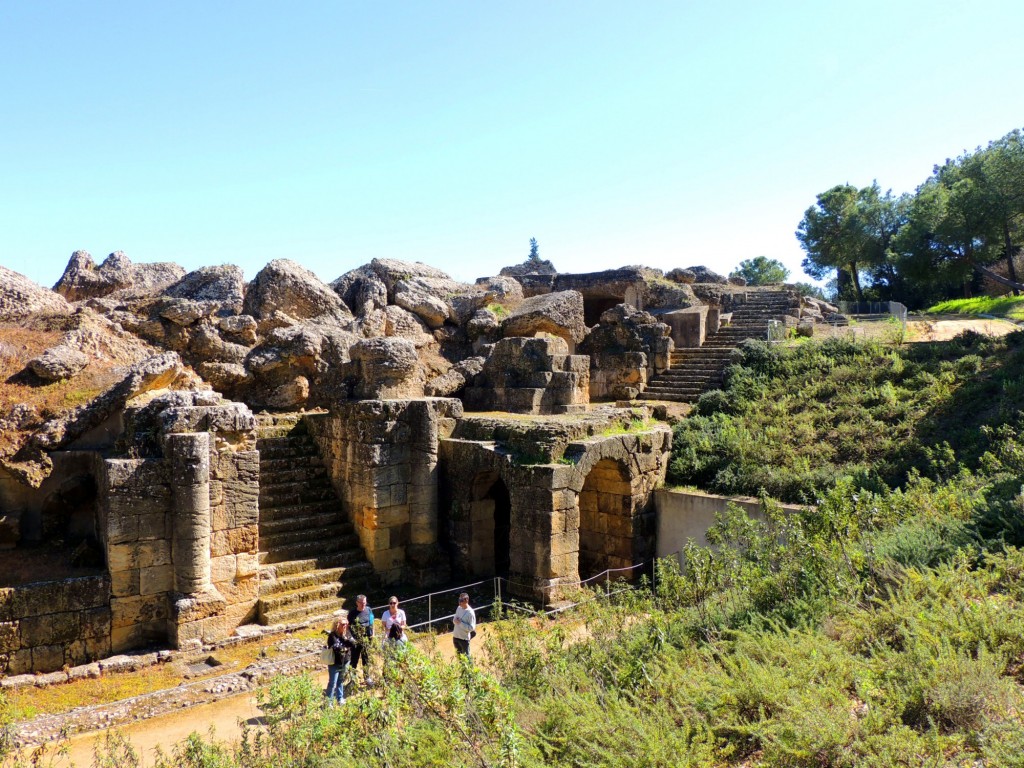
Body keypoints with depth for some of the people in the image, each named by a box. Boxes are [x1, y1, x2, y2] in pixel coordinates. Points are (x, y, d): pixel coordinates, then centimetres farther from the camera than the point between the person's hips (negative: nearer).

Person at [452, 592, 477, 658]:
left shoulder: (470, 612, -20)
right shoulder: (459, 608, 1)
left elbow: (471, 628, -20)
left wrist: (461, 623, -24)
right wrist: (456, 621, -11)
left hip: (464, 638, -6)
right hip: (455, 637, 7)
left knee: (466, 657, 8)